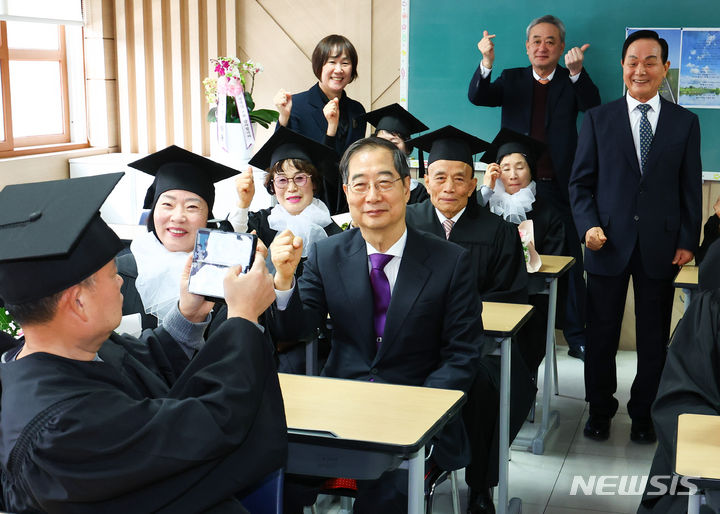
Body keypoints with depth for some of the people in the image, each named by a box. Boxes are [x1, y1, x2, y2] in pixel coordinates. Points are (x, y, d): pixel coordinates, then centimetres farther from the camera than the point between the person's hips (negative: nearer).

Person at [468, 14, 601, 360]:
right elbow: (478, 97, -7)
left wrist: (577, 72, -34)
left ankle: (576, 336, 13)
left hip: (560, 187, -1)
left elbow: (592, 105, -15)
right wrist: (487, 62, -26)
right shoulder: (512, 79, 10)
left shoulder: (573, 82, 6)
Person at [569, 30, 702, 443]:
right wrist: (589, 225, -10)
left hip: (661, 247, 1)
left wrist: (688, 241, 0)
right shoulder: (598, 119, 5)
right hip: (610, 243, 0)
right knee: (602, 335, 7)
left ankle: (642, 413, 24)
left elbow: (690, 187, 6)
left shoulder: (685, 122, 6)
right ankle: (601, 410, 24)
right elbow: (582, 182, 4)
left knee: (654, 339, 8)